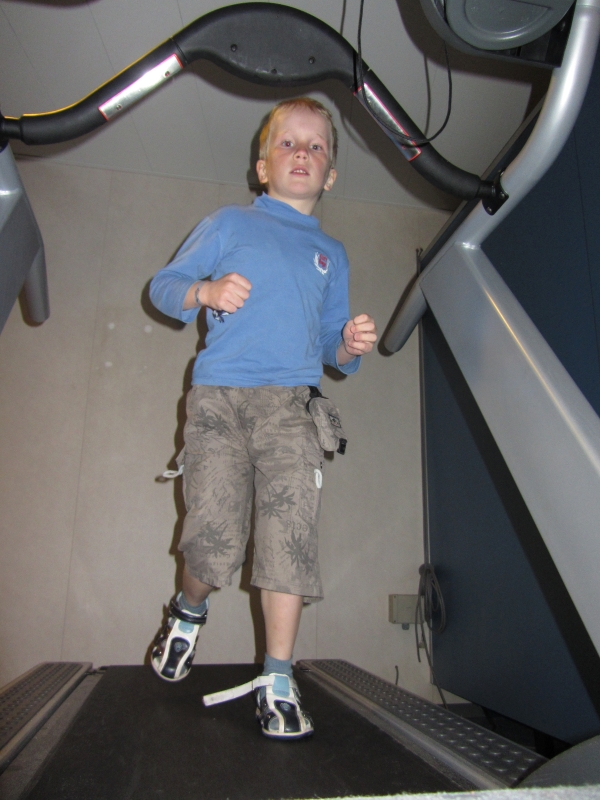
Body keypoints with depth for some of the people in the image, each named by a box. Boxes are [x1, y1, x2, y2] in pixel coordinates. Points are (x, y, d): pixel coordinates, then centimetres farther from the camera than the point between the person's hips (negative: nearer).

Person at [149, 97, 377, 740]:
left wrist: (351, 346, 0)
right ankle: (189, 610, 26)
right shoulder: (229, 223, 17)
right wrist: (205, 290, -10)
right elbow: (162, 284, 12)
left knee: (291, 535, -12)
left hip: (290, 402, 2)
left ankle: (277, 682, 2)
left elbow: (330, 344, 24)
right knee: (214, 541, -8)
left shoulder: (331, 252, 25)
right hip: (217, 395, -2)